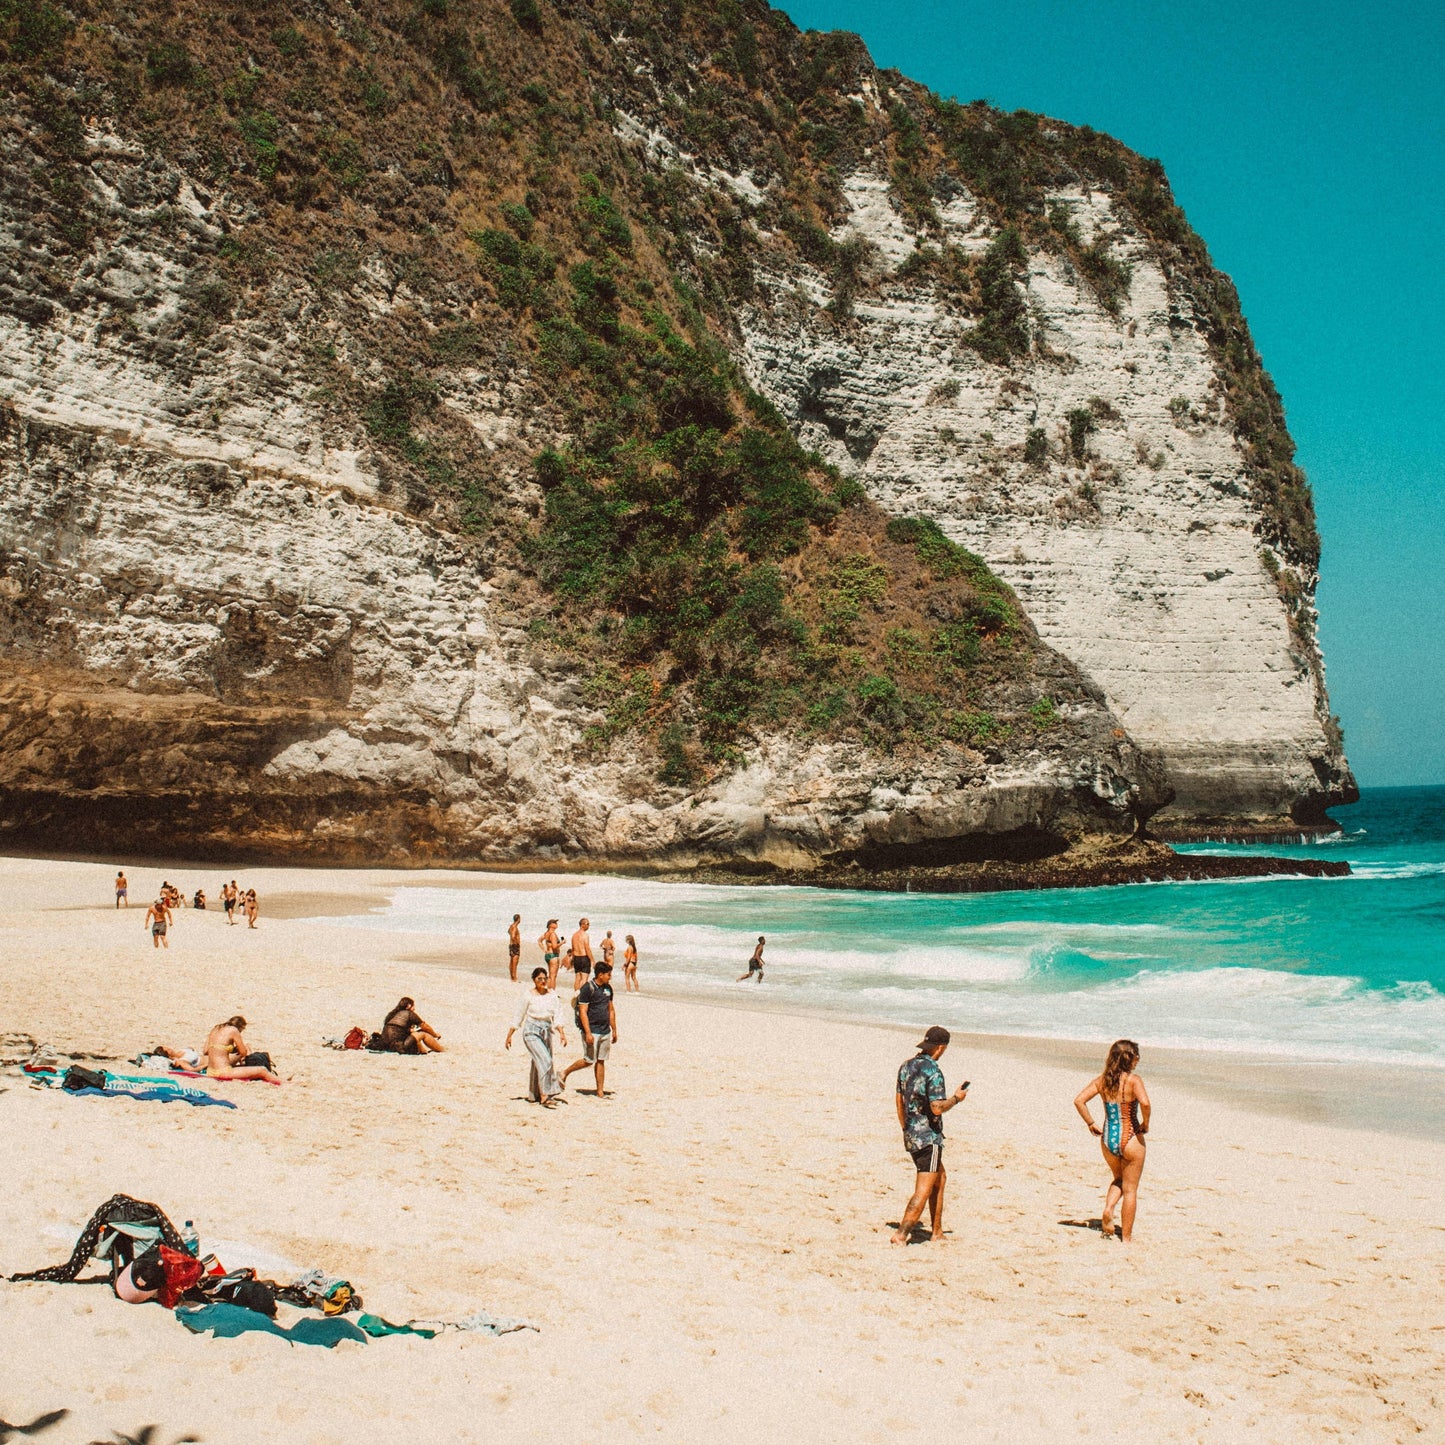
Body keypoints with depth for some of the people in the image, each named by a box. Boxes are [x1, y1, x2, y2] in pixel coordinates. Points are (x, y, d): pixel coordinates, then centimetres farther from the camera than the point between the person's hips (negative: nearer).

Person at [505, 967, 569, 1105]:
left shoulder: (553, 995, 4)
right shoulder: (528, 995, -5)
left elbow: (557, 1016, 0)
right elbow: (519, 1016, 1)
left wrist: (561, 1032, -13)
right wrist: (509, 1035, 3)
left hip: (546, 1031, 4)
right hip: (531, 1031, -4)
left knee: (538, 1063, 11)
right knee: (544, 1061, -17)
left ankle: (534, 1095, 26)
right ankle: (545, 1095, -15)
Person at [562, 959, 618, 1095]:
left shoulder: (608, 988, 10)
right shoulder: (588, 988, -13)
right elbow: (583, 1012, -15)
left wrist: (614, 1030, 17)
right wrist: (588, 1033, -19)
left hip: (605, 1031, 7)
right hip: (592, 1030, -7)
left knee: (601, 1061, 7)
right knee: (589, 1060, -3)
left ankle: (600, 1092, 10)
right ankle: (565, 1073, 17)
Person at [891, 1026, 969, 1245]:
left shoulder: (907, 1066, 7)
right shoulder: (933, 1071, -18)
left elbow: (899, 1100, 15)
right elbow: (937, 1108, -23)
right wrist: (956, 1098, -5)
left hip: (911, 1135, 9)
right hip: (929, 1137, -9)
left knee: (940, 1177, 22)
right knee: (924, 1190, -5)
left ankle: (937, 1232, 25)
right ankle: (901, 1235, -11)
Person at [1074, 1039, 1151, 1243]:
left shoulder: (1102, 1080, 1)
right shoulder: (1133, 1080, -14)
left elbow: (1079, 1100, -3)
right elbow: (1144, 1103, -29)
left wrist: (1091, 1124, 4)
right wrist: (1145, 1124, -12)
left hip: (1107, 1139, 4)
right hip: (1130, 1139, -4)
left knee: (1118, 1179, 29)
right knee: (1130, 1190, 10)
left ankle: (1108, 1208, 4)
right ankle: (1126, 1237, 14)